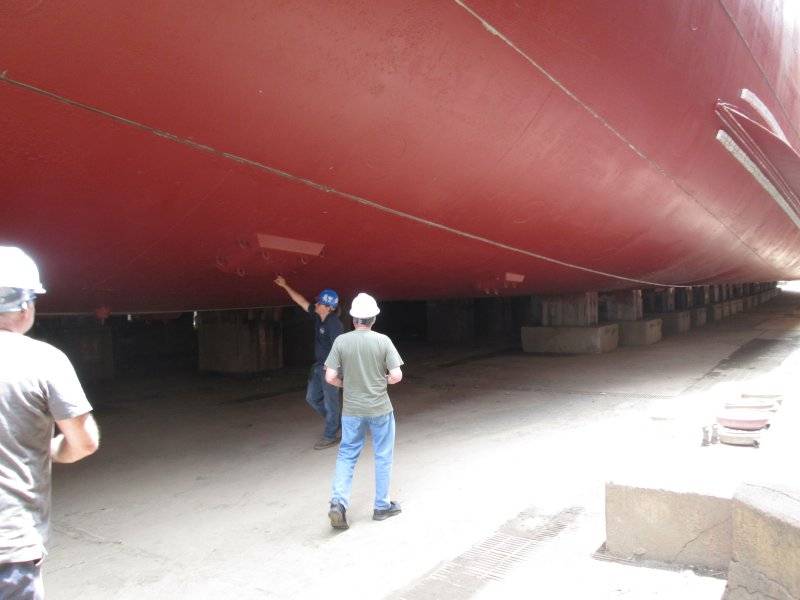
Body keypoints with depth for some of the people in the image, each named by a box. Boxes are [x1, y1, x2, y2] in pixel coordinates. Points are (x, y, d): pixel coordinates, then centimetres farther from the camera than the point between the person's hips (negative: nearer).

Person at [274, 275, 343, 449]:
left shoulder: (334, 323, -21)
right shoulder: (318, 315, 4)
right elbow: (301, 301, 13)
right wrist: (285, 286, 12)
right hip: (318, 365, 10)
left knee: (330, 402, 2)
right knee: (312, 398, 17)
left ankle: (330, 436, 15)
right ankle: (338, 423, 30)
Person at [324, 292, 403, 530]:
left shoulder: (341, 341, -7)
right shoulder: (383, 341, -9)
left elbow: (330, 377, -9)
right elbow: (396, 375, -12)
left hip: (352, 410, 1)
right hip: (380, 409, -1)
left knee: (346, 456, 14)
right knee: (383, 457, 13)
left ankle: (338, 502, 1)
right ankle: (382, 506, 23)